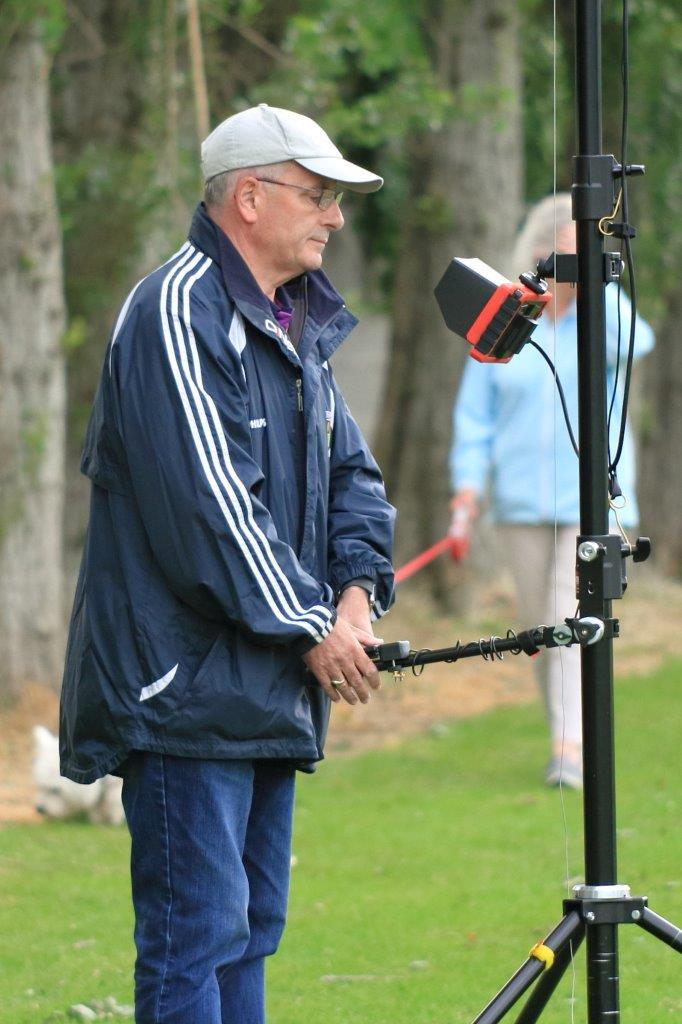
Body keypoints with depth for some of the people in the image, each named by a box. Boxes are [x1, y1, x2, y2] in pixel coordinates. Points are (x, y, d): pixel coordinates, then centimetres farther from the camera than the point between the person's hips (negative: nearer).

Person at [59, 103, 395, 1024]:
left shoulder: (295, 326, 17)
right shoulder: (177, 313, -14)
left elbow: (351, 472, 18)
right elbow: (207, 500, -20)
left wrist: (356, 589, -1)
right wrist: (310, 628, -16)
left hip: (268, 693, 10)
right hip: (186, 690, -10)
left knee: (252, 923, 11)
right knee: (196, 929, -11)